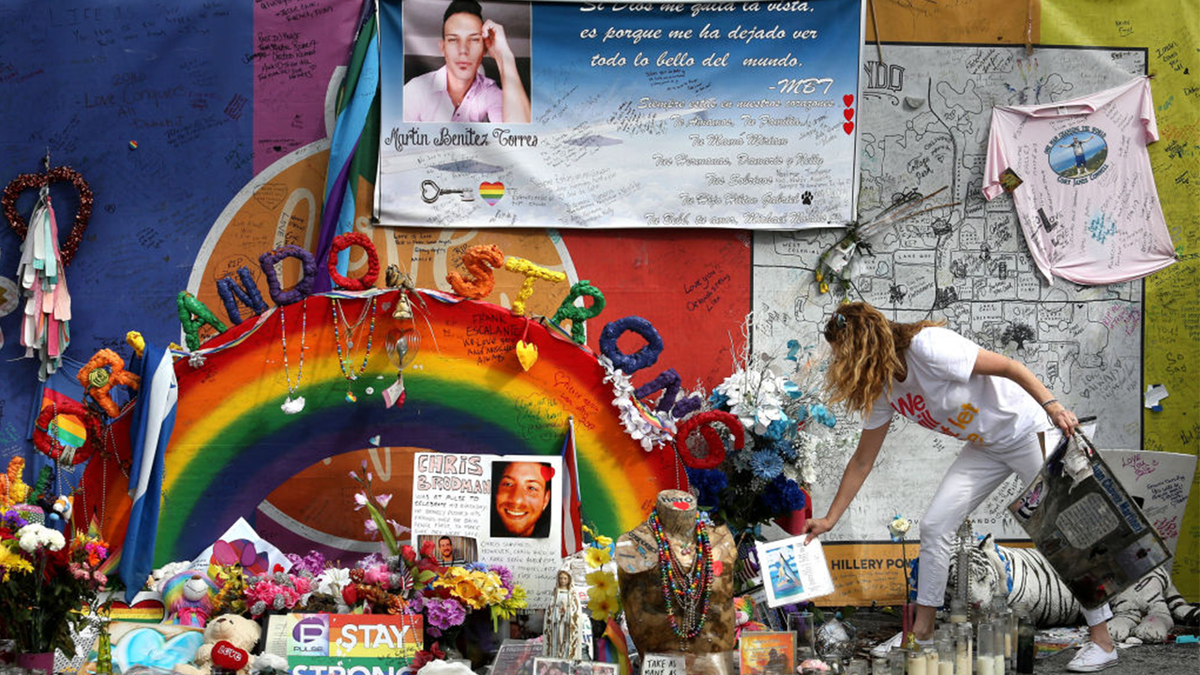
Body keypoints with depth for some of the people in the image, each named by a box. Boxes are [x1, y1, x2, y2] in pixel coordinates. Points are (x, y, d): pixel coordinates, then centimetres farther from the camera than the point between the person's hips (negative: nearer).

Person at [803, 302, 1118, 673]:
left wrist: (1053, 406, -34)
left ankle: (1102, 641, -2)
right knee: (934, 525, -1)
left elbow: (1007, 366, -25)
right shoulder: (882, 388, -2)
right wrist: (830, 519, 6)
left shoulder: (926, 346, -27)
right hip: (985, 445, 8)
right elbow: (862, 461, 5)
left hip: (1028, 430, -8)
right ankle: (922, 630, 11)